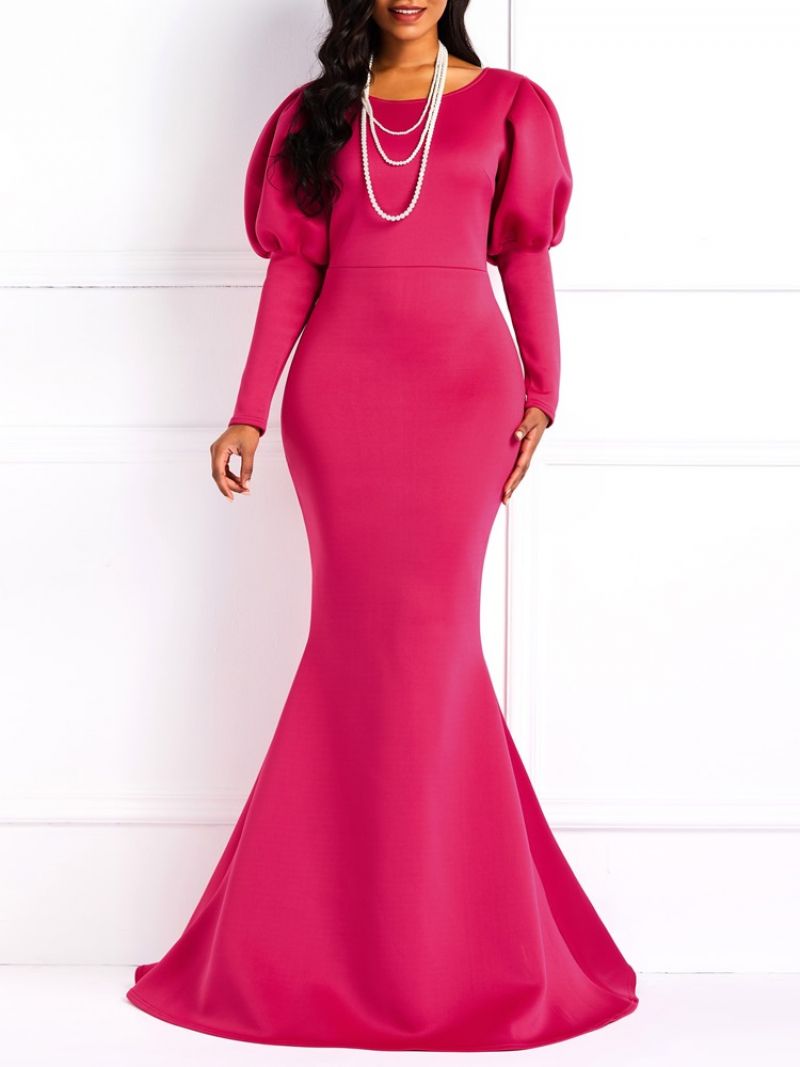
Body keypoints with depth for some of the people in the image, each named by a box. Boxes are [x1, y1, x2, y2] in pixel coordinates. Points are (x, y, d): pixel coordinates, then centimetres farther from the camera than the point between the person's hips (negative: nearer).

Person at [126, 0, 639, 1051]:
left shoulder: (504, 105, 10)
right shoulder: (317, 113, 13)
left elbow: (526, 258, 10)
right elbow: (294, 266, 9)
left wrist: (540, 392, 4)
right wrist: (250, 411, 3)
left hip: (461, 383, -1)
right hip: (340, 388, 1)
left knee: (417, 628, -6)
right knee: (369, 629, -2)